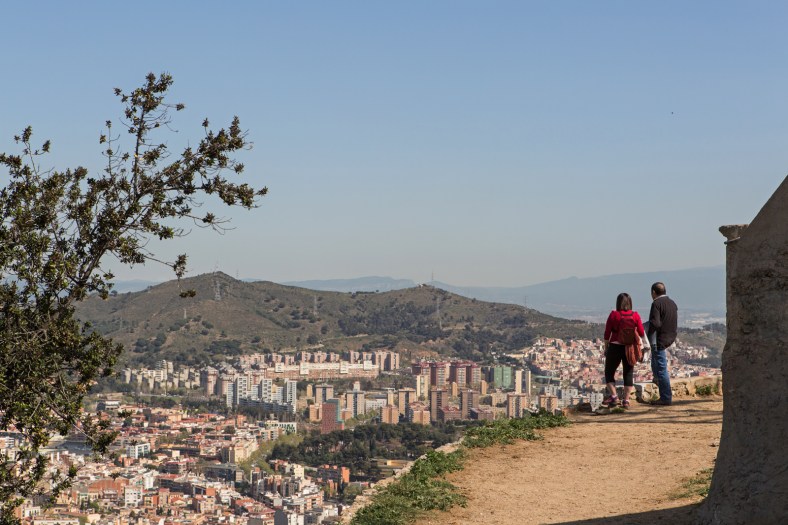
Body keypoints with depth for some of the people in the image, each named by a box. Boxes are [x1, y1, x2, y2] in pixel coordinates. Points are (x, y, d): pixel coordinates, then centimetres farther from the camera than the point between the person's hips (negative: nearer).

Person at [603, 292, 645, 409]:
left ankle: (613, 396, 0)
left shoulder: (614, 315, -8)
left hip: (615, 347, -2)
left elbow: (607, 333, -5)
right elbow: (642, 334, 0)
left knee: (609, 372, 12)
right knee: (628, 374, 9)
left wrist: (606, 348, 7)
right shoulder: (635, 316, -3)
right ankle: (626, 400, 6)